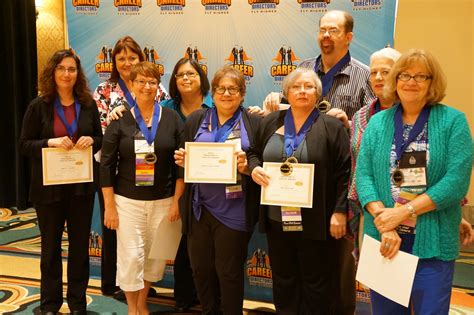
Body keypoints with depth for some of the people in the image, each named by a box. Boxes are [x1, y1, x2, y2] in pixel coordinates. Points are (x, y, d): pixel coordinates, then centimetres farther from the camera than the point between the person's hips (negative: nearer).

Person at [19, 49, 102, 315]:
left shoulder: (88, 105, 2)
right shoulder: (39, 106, -4)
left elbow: (101, 141, 10)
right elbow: (24, 145, -4)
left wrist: (91, 140, -13)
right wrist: (50, 142, -21)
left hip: (82, 186, 2)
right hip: (49, 187, -2)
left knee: (80, 245, 10)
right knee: (51, 246, 12)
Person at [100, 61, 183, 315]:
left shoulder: (172, 119, 0)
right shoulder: (120, 120, -2)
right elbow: (107, 165, -2)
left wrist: (177, 201, -3)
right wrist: (109, 206, -5)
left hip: (163, 200, 1)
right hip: (128, 201, -1)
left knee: (156, 256, 9)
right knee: (131, 256, 1)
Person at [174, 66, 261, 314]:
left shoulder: (254, 123, 0)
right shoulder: (196, 120, 10)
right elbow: (182, 157, 14)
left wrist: (247, 166, -20)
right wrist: (181, 160, -8)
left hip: (233, 211, -3)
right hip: (199, 208, 4)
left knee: (229, 272, 7)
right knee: (200, 268, 14)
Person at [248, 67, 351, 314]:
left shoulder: (332, 126, -4)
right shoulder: (270, 122, 8)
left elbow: (344, 172, -6)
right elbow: (254, 153, 16)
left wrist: (339, 211, -11)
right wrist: (254, 168, -7)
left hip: (315, 221, -3)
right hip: (276, 218, 4)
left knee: (316, 282, 9)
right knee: (283, 280, 15)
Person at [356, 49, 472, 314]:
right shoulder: (378, 122, 6)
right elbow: (363, 175, -2)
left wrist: (403, 212, -17)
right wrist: (384, 223, -15)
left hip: (432, 243, -2)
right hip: (384, 238, 3)